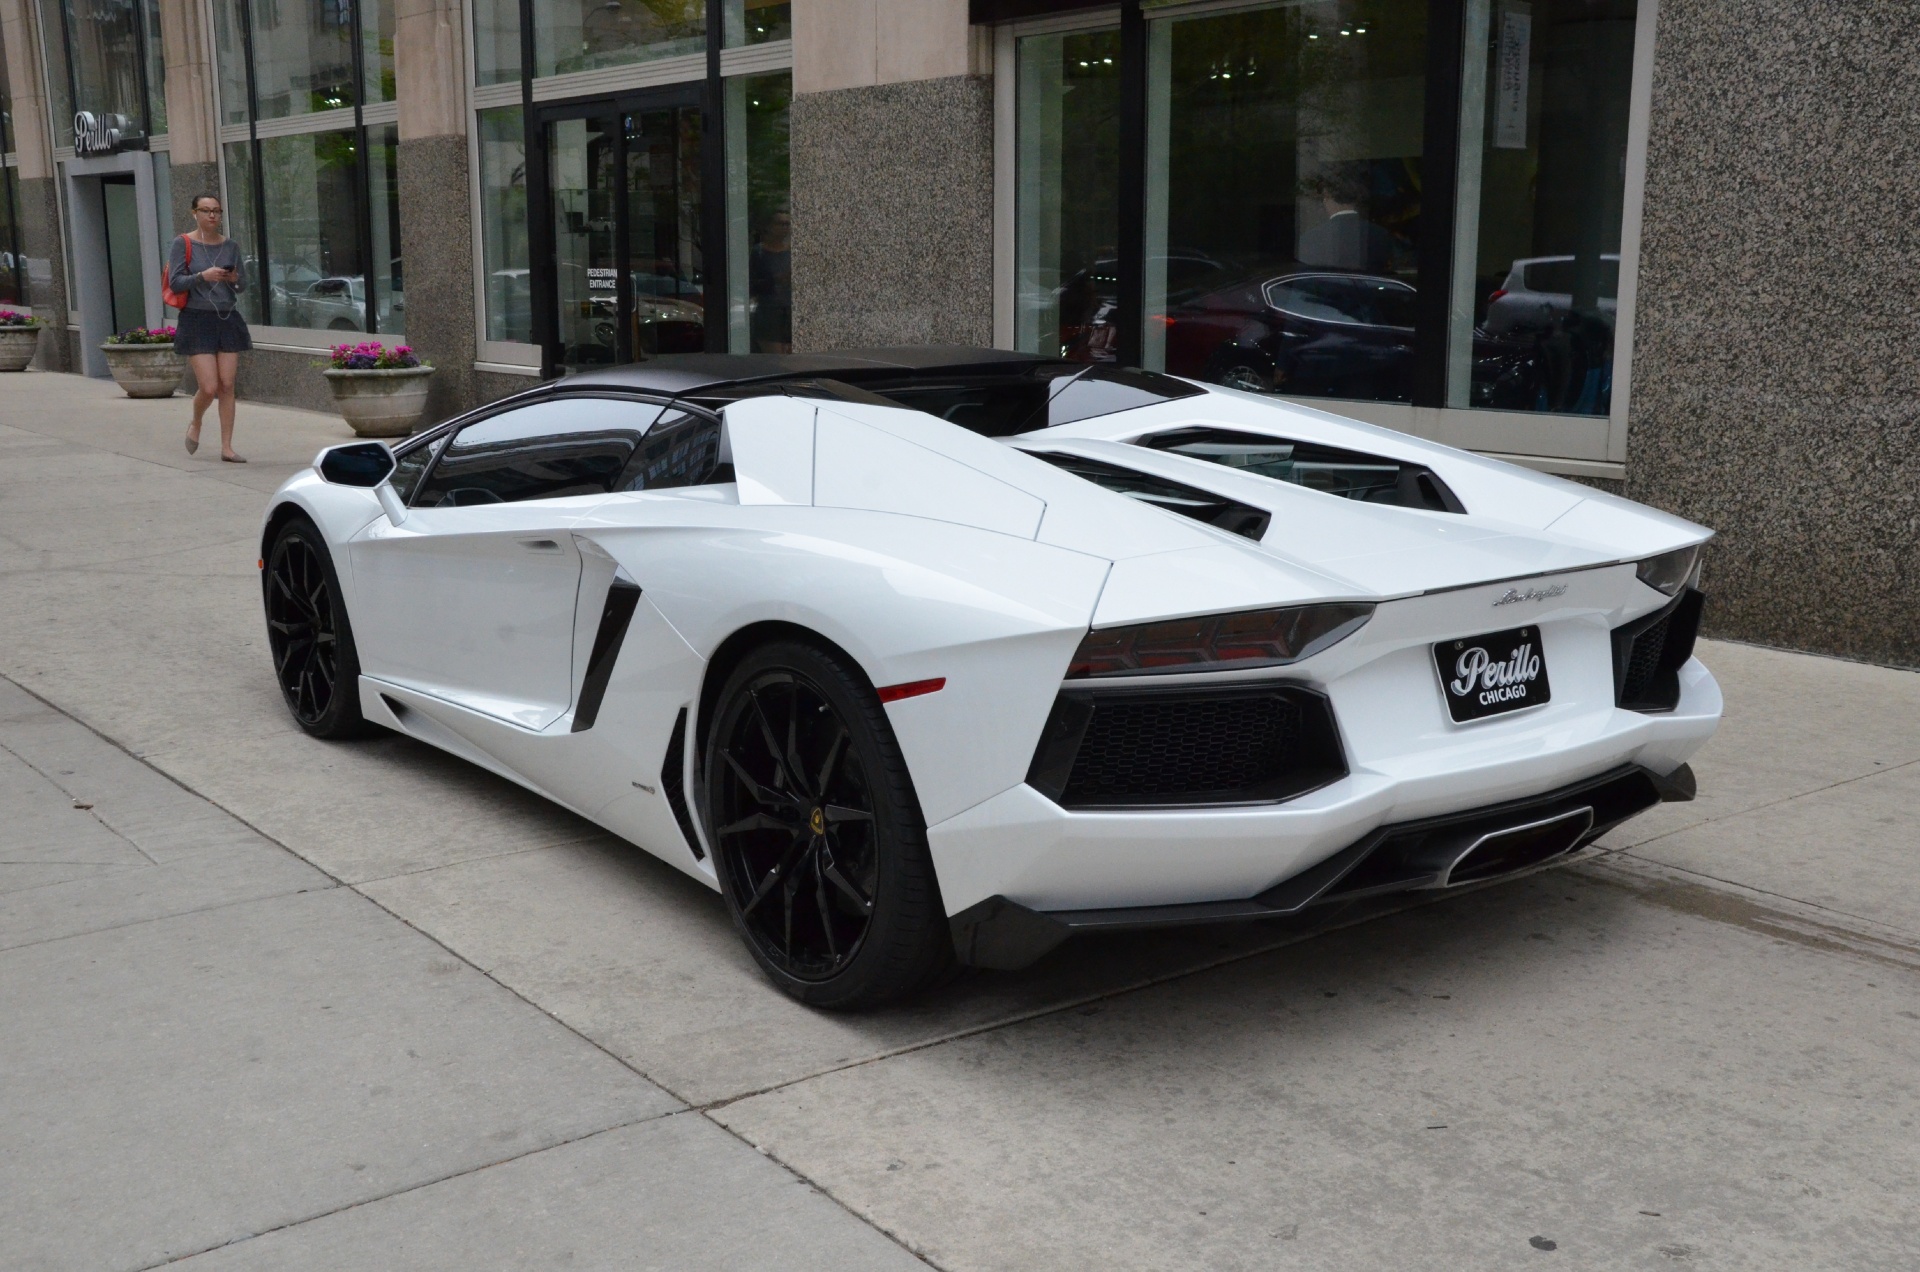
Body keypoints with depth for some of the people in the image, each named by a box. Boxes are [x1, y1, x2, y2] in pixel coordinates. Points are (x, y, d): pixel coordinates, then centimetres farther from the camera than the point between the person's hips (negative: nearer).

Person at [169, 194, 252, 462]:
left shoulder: (231, 246, 9)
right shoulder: (182, 244, -2)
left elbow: (243, 286, 13)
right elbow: (175, 283, -7)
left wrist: (234, 279, -9)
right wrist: (202, 276, -21)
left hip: (228, 319, 4)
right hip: (197, 320, -3)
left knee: (227, 385, -1)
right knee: (209, 387, -9)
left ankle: (227, 447, 6)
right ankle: (195, 424, 23)